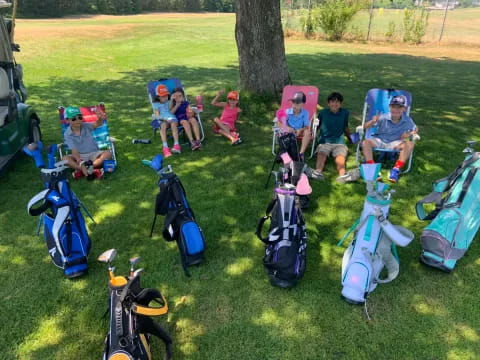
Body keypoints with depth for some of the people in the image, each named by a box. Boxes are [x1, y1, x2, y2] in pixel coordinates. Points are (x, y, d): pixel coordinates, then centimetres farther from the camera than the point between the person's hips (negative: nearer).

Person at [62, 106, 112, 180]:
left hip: (93, 154, 1)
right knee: (65, 159, -28)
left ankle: (80, 170, -27)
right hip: (80, 156, -1)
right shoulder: (67, 134, -8)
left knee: (108, 153, -27)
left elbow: (97, 124, -28)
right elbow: (74, 151, -17)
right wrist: (81, 164, -34)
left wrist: (100, 119, -55)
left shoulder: (85, 126, -6)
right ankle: (90, 170, -33)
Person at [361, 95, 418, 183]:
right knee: (366, 142, -29)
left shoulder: (408, 120, -7)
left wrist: (409, 134, -14)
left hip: (395, 143, 1)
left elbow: (415, 130, 10)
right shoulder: (383, 118, -14)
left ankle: (396, 169, -29)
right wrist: (372, 122, -39)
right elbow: (364, 127, -16)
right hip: (379, 141, -1)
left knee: (410, 144, -27)